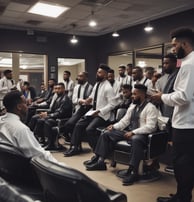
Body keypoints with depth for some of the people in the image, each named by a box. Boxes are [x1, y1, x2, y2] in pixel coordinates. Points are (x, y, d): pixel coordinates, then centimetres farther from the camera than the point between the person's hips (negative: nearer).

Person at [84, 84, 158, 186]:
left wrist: (133, 132, -25)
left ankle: (133, 171, -36)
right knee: (106, 134, 2)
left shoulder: (150, 108, -10)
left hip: (141, 135, -8)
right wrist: (114, 126, -1)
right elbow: (125, 120, 16)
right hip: (128, 132, 8)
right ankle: (99, 161, 0)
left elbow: (150, 127, -20)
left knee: (136, 140, -43)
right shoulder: (132, 106, 15)